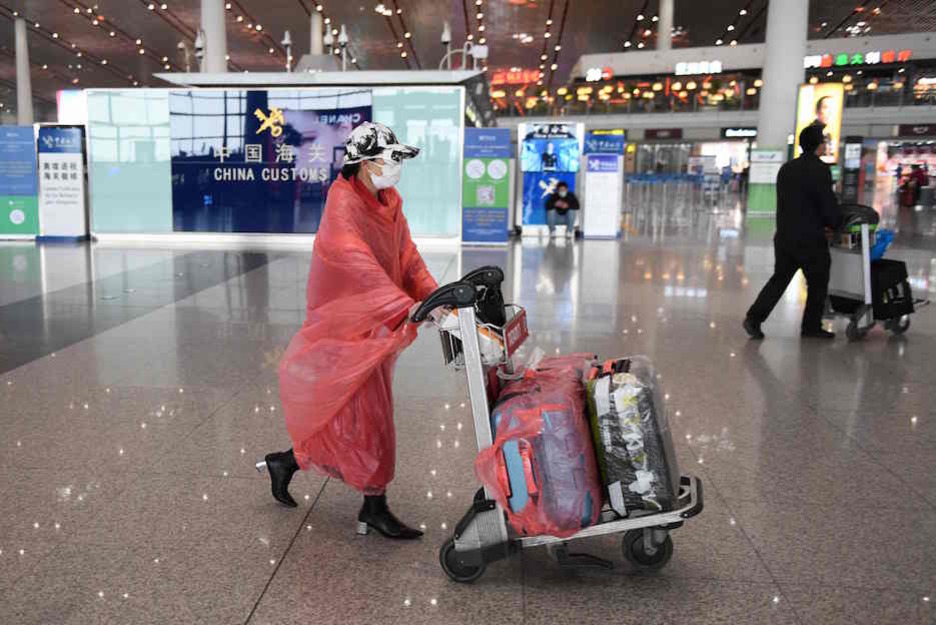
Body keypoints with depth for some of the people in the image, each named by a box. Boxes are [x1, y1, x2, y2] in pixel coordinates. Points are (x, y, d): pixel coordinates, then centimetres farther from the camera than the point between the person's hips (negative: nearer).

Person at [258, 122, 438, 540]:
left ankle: (285, 463, 35)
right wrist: (408, 307, -41)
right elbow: (358, 263, -31)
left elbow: (407, 256, 3)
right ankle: (374, 508, 12)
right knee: (368, 414, -2)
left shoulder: (390, 202, 9)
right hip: (346, 323, -9)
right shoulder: (343, 201, -18)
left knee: (341, 415, 16)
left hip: (374, 323, 9)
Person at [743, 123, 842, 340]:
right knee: (817, 284, 11)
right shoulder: (820, 170, -13)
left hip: (784, 236, 6)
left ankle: (754, 318, 2)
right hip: (810, 239, -6)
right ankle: (811, 326, 19)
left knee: (779, 279, 13)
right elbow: (829, 206, -13)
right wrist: (836, 223, 6)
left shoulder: (786, 169, 9)